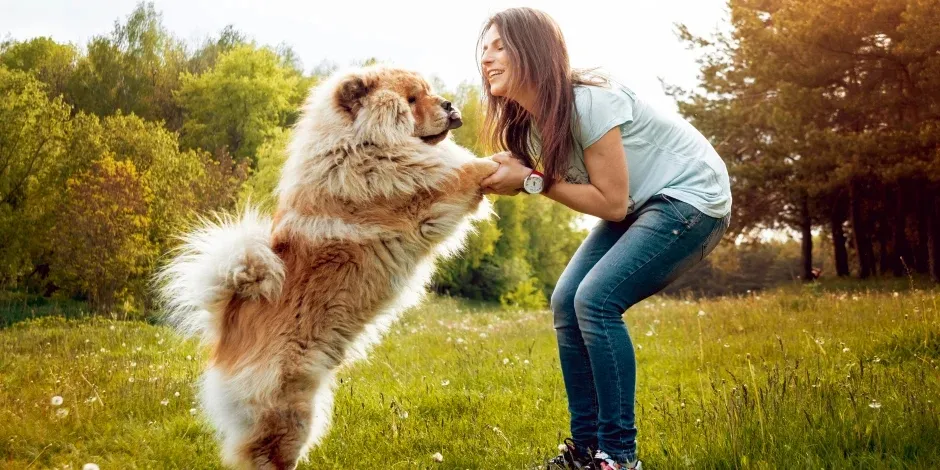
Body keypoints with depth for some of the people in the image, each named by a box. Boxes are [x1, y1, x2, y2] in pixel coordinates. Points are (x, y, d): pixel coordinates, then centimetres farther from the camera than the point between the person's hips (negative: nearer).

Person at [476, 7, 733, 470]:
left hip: (691, 197, -9)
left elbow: (611, 202, -23)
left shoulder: (588, 102, -26)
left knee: (595, 300, -22)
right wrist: (498, 181, -16)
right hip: (639, 205, 9)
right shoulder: (531, 123, 1)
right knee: (566, 302, -4)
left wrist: (531, 181, -22)